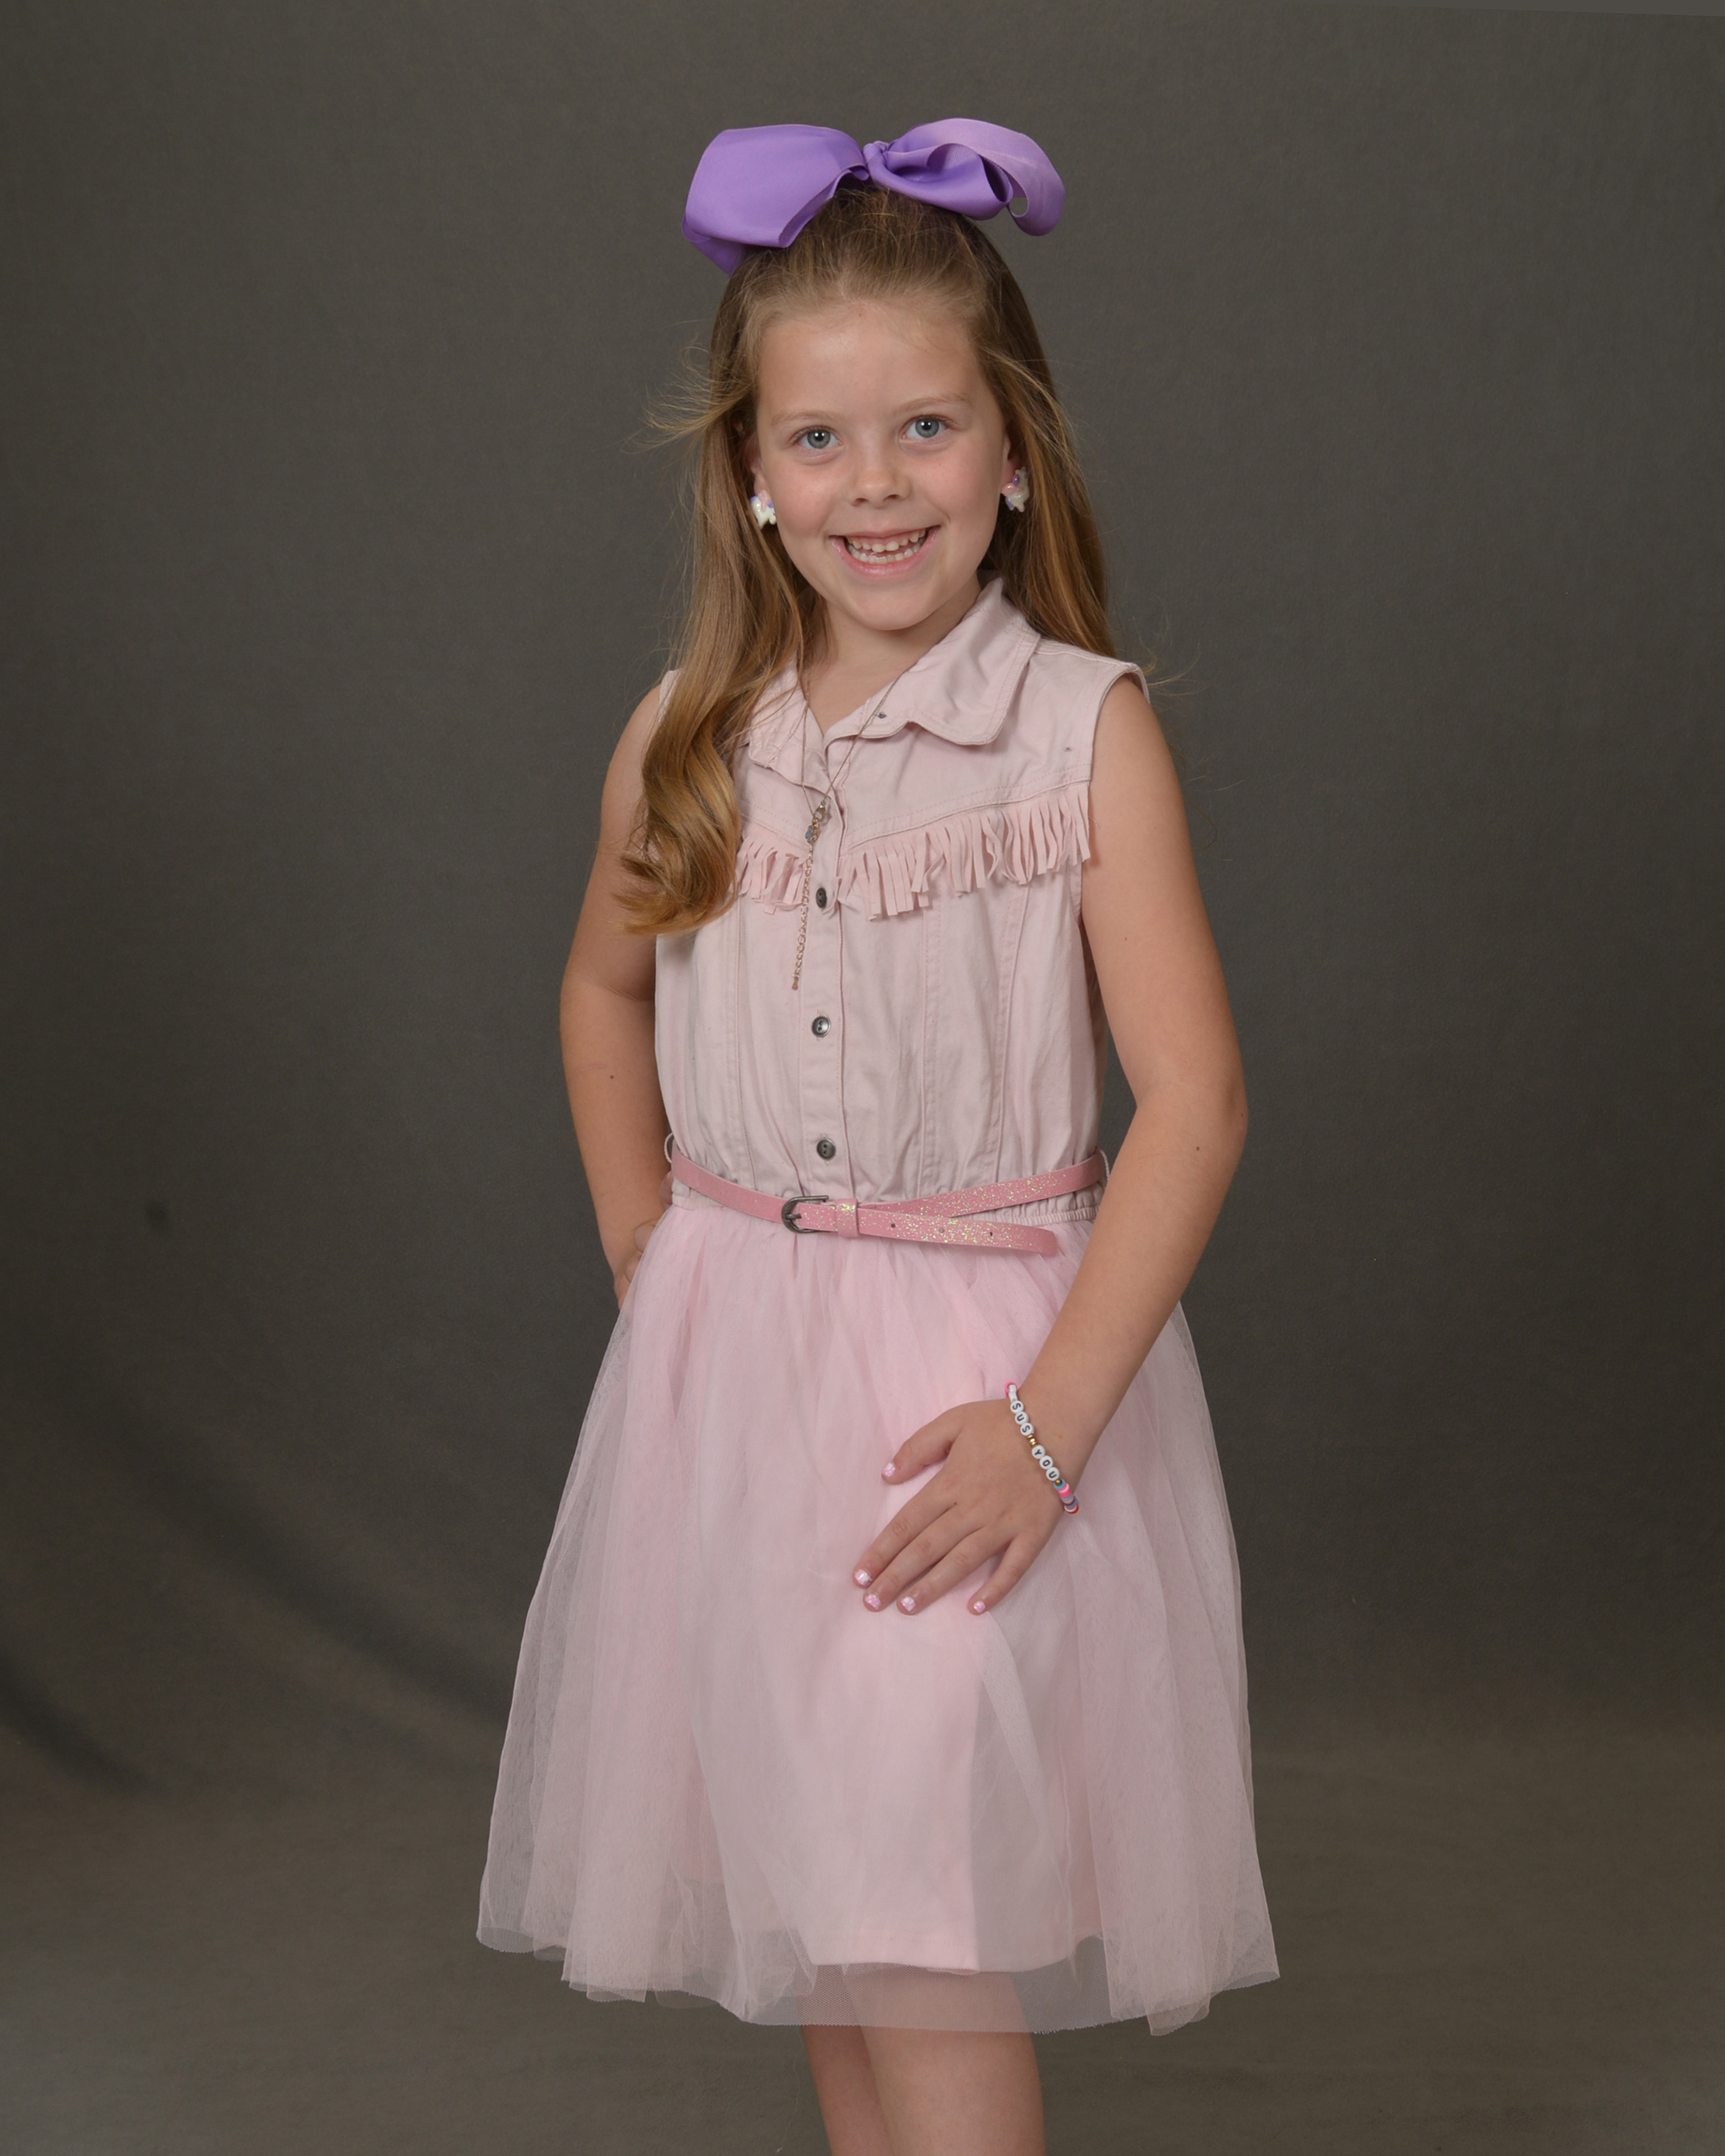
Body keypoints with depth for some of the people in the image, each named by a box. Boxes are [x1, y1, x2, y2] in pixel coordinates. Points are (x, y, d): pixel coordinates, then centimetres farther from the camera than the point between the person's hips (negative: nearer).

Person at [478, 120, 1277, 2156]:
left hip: (988, 1368, -4)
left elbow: (1194, 1094, -13)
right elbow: (605, 987, 20)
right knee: (804, 1869, 16)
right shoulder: (688, 741, 2)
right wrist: (648, 1263, 11)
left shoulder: (1087, 726, -10)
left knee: (923, 1905, -7)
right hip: (731, 1362, 5)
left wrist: (1049, 1422, -18)